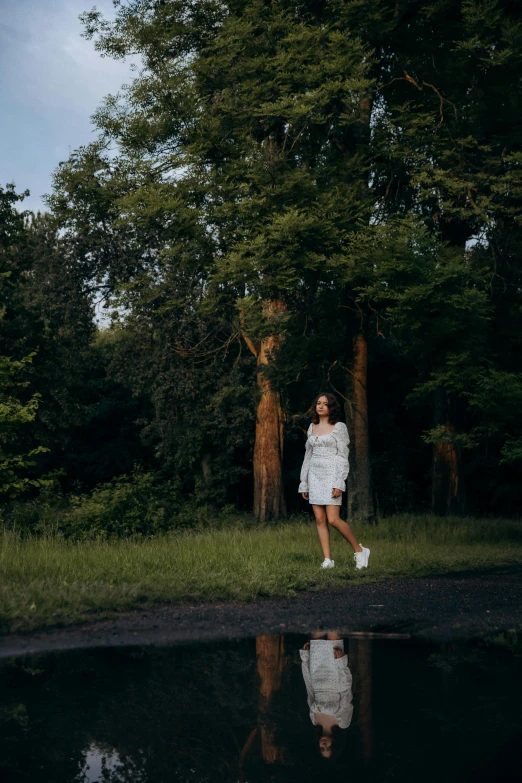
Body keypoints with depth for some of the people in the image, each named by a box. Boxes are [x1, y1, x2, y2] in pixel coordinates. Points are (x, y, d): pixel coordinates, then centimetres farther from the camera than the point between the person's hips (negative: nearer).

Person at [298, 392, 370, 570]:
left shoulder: (339, 427, -4)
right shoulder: (312, 427, 13)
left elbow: (343, 456, -8)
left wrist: (339, 483, -17)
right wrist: (303, 482, 14)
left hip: (332, 474, -6)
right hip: (315, 475, 6)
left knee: (333, 519, -12)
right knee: (320, 519, 0)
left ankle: (359, 550, 5)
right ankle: (327, 559, 4)